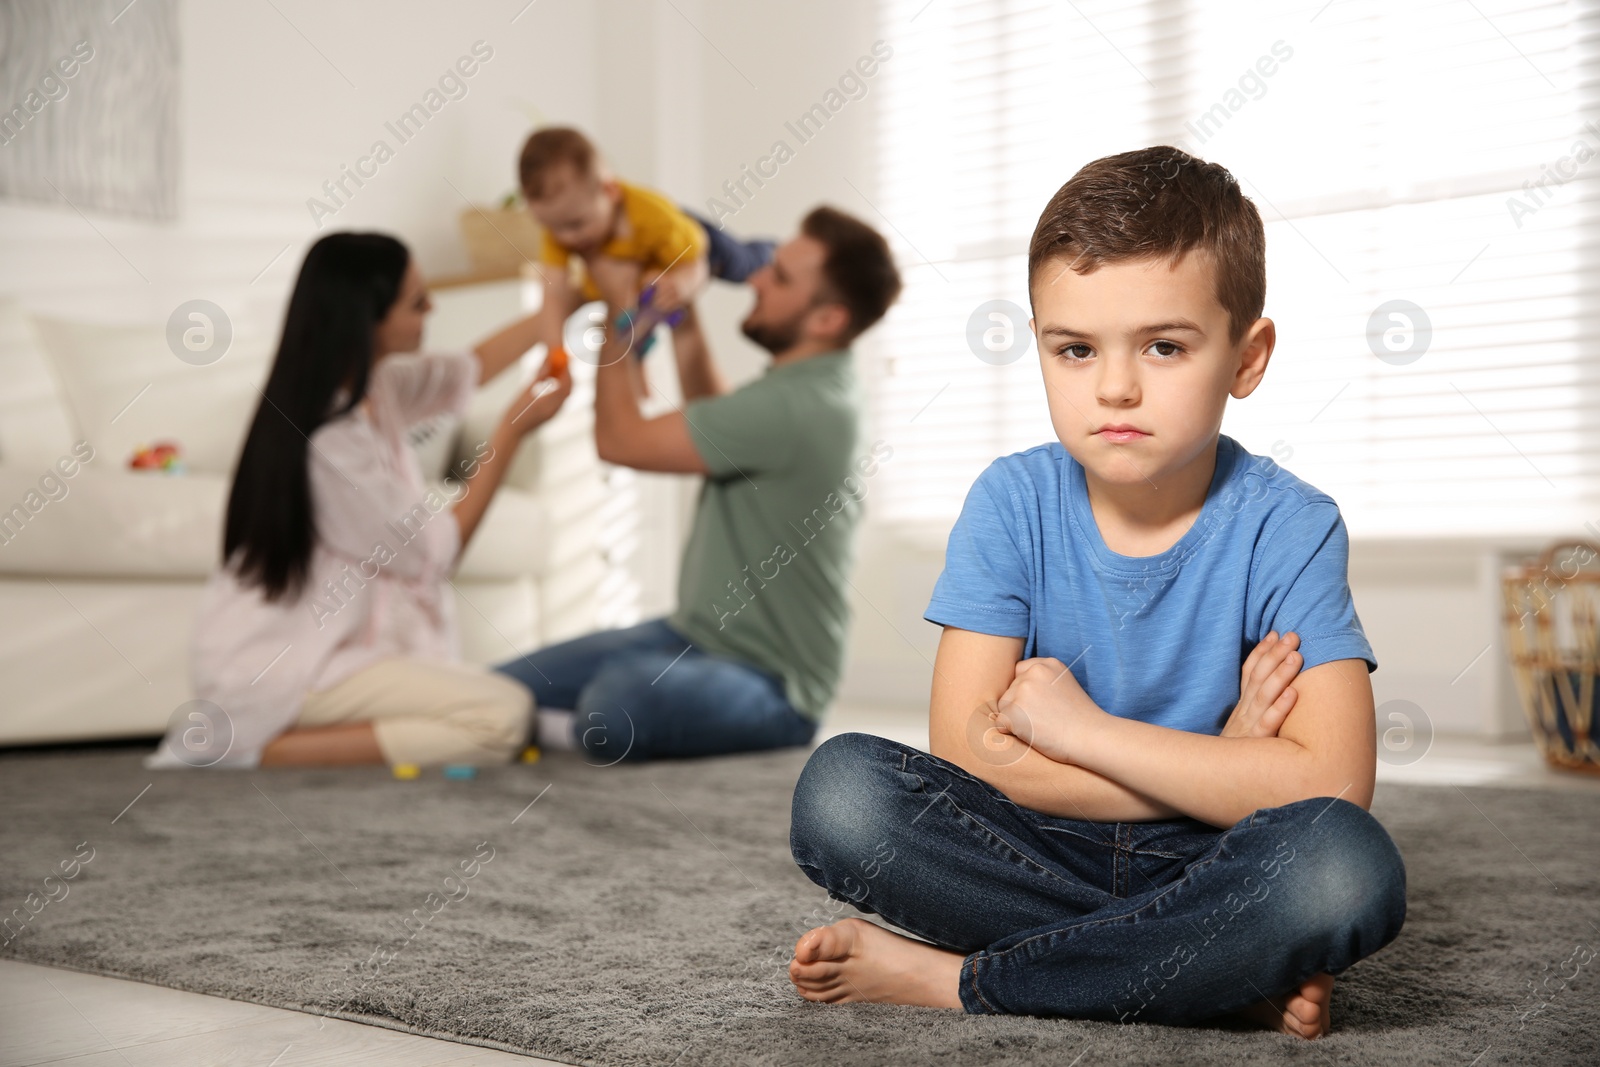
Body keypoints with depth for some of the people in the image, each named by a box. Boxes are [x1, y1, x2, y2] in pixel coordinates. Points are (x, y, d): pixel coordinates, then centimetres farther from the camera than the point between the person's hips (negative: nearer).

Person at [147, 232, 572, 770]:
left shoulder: (370, 386, 2)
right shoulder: (328, 440, -23)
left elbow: (470, 366, 20)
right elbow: (431, 554, -13)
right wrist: (514, 428, -11)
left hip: (319, 640, 10)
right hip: (279, 667, -10)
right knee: (504, 716, -18)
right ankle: (260, 747, -13)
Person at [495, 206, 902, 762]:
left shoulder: (795, 407, -25)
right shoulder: (810, 384, 6)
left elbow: (619, 439, -18)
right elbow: (714, 418, 27)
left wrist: (622, 306, -6)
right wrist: (683, 317, 15)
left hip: (768, 685, -8)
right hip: (693, 635, 9)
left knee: (617, 704, -37)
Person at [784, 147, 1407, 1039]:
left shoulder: (1289, 527, -10)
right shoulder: (1013, 503, -6)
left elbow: (1333, 782, -22)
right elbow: (965, 746, -14)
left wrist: (1079, 727, -20)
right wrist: (1215, 769, -18)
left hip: (1205, 864, -1)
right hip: (1034, 854, 2)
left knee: (1349, 866, -34)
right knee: (840, 788, -25)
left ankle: (952, 977, -21)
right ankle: (1229, 971, -18)